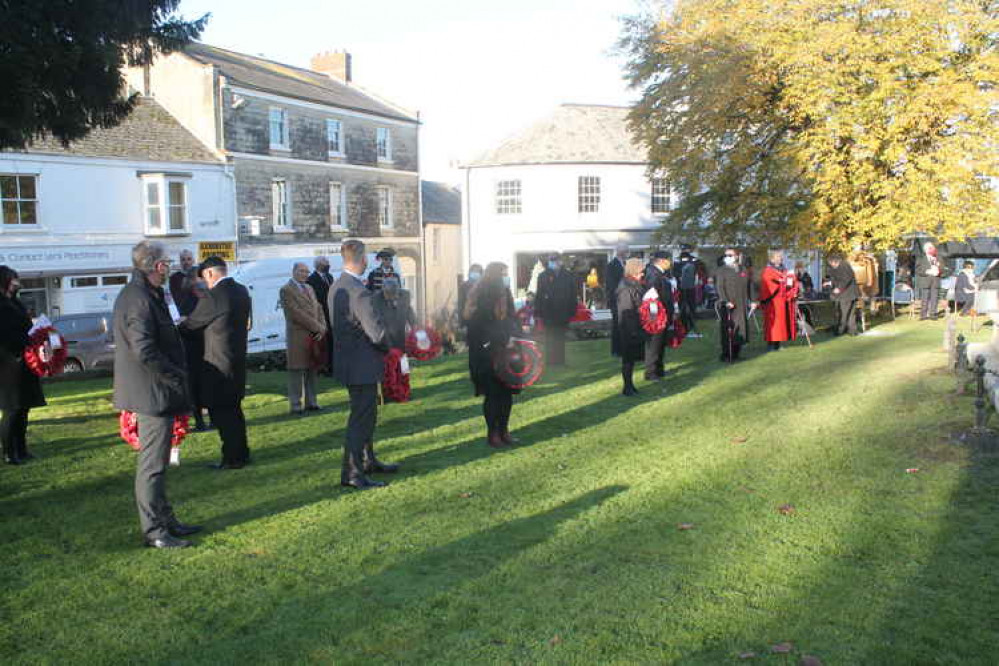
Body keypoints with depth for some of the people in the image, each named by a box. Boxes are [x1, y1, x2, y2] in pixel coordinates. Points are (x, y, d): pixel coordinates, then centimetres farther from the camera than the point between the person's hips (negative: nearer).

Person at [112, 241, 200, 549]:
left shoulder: (145, 295, 13)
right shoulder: (139, 300, -20)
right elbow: (145, 352, -26)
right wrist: (177, 377, -17)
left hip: (154, 394, 11)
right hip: (154, 394, -11)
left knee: (156, 461, 17)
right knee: (152, 463, -3)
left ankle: (164, 520, 28)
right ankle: (154, 531, 5)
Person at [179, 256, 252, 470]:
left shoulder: (213, 296, -18)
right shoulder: (242, 291, 6)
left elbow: (192, 323, -8)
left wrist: (179, 326, 15)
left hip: (219, 363, -9)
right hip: (239, 359, 9)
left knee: (220, 411, 0)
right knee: (234, 408, 19)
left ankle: (232, 458, 5)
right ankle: (241, 453, 27)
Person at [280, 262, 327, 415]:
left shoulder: (309, 288, 19)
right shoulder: (286, 290, -6)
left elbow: (318, 309, 13)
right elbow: (296, 313, -15)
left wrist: (322, 328, -3)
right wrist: (317, 327, -14)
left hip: (314, 336, 7)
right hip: (298, 338, -7)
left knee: (312, 371, 10)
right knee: (297, 372, -1)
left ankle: (311, 402, 17)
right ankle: (295, 405, 5)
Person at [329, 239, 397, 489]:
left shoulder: (336, 287, 6)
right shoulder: (359, 292, -24)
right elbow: (378, 333, -28)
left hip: (348, 362, 10)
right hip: (362, 365, -10)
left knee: (366, 414, 22)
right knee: (360, 419, -1)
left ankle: (368, 461, 35)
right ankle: (351, 473, 6)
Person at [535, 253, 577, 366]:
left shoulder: (568, 276, 4)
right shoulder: (543, 276, 2)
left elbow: (572, 296, 5)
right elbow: (539, 296, 0)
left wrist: (571, 312, 0)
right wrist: (538, 313, -5)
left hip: (562, 313, 1)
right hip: (548, 313, -1)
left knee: (560, 338, 6)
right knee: (549, 339, 1)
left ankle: (560, 360, 13)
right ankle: (550, 360, 6)